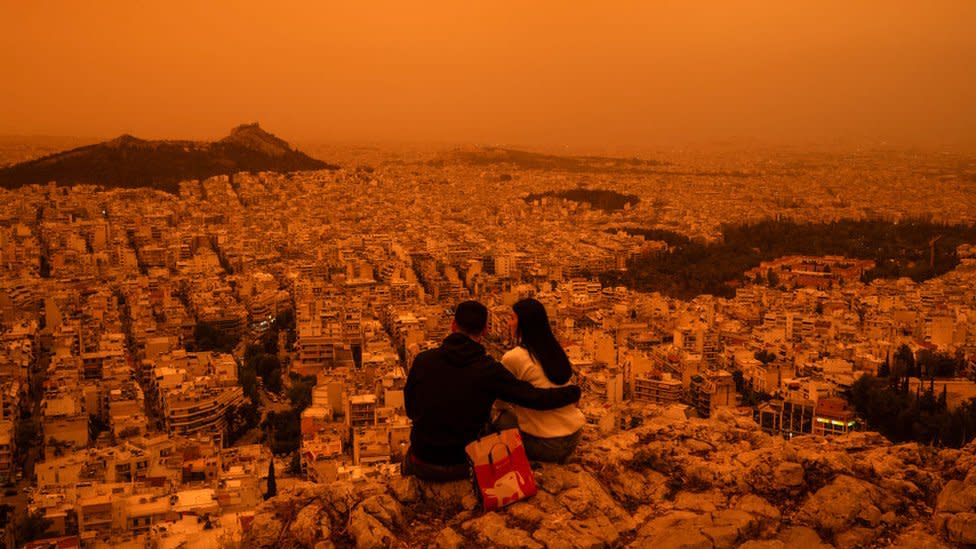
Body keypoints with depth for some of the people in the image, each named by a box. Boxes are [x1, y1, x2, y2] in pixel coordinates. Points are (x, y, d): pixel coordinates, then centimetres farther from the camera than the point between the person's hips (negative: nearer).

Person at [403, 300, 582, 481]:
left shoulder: (423, 360, -10)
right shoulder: (489, 370, -16)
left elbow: (410, 410, 3)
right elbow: (536, 398, -13)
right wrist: (573, 392, 3)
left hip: (423, 464, 3)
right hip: (462, 467, -3)